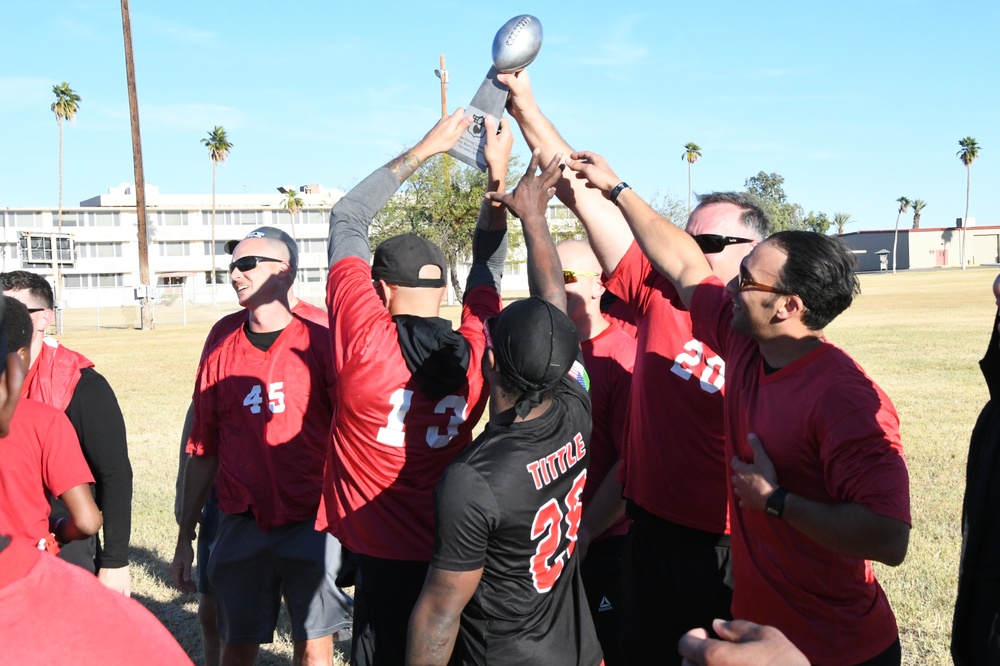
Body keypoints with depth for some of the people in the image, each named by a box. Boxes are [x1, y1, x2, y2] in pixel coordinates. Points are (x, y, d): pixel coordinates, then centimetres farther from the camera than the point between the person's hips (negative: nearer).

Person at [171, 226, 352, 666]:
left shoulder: (321, 345, -3)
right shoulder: (221, 357, 7)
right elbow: (202, 454, 11)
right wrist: (184, 540, 11)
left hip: (312, 525, -3)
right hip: (241, 527, 3)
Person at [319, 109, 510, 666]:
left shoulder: (367, 344, -18)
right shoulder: (475, 353, -8)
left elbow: (347, 219, -6)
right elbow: (489, 266, 12)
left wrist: (424, 150, -1)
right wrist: (498, 173, 10)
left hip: (386, 563, -4)